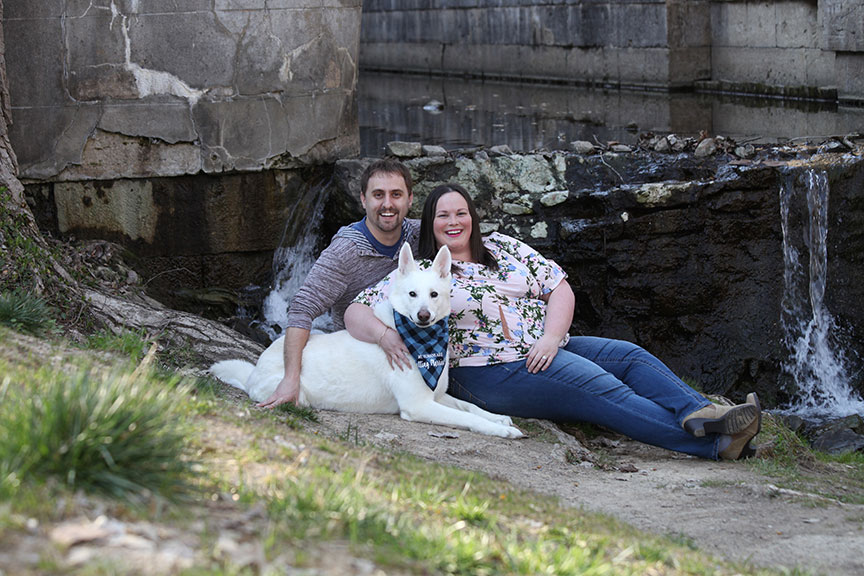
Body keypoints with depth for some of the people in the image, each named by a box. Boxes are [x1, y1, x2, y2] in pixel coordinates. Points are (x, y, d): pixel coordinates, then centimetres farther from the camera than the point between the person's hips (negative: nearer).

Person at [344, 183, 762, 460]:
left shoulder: (502, 248, 15)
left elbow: (559, 289, 12)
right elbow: (356, 313, -6)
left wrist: (551, 338, -7)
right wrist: (383, 334, -30)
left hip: (545, 349, 7)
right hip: (492, 372, -7)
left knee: (632, 358, -12)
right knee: (606, 390, -23)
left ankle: (700, 414, -33)